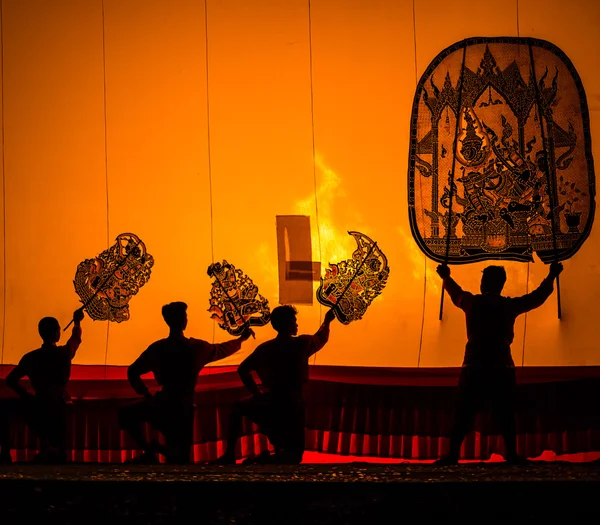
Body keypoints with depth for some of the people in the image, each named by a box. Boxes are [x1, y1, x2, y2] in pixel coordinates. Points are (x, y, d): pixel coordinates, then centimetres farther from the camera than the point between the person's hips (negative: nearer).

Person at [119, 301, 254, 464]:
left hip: (162, 405, -1)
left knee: (126, 414, 17)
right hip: (183, 408, 1)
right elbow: (222, 350, 14)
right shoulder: (197, 347, -6)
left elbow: (132, 372, -5)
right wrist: (242, 338, 31)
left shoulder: (157, 348, -8)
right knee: (179, 459, 10)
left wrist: (146, 395, 5)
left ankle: (149, 451, 3)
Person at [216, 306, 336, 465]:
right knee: (295, 455, 11)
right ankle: (269, 459, -23)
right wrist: (327, 320, 37)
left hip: (270, 402, 1)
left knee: (238, 408, 31)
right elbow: (321, 338, 18)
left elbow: (243, 370, -3)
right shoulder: (302, 343, -4)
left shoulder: (265, 348, -2)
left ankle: (230, 454, 15)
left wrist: (256, 393, 4)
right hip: (292, 405, -1)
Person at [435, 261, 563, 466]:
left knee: (464, 413, -2)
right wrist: (551, 277, 32)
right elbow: (536, 297, 17)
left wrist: (446, 277, 45)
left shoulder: (472, 302, 5)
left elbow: (456, 293, 26)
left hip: (474, 367, 0)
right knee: (505, 414, 4)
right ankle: (511, 454, -2)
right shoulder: (510, 305, 4)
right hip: (501, 368, 0)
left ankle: (453, 453, -8)